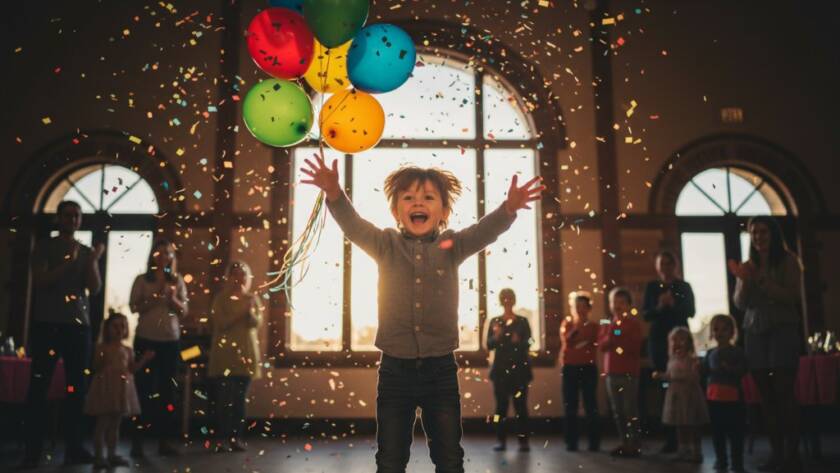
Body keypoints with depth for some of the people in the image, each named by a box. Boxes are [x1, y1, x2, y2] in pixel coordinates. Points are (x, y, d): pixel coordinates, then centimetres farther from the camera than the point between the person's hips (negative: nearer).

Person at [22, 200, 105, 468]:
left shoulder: (86, 252, 13)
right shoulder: (45, 248, 6)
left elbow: (95, 288, 3)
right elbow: (40, 281, -7)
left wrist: (92, 262, -12)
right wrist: (68, 262, -16)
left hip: (79, 325, 3)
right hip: (47, 323, -3)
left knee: (77, 386, 1)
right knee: (39, 385, -3)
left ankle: (74, 447, 5)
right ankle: (33, 449, -1)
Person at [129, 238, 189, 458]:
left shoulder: (177, 281, 8)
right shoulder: (142, 280, 2)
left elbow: (184, 311, 5)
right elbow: (134, 306, -5)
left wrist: (172, 298, -12)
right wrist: (155, 298, -17)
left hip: (170, 341, 3)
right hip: (146, 339, -2)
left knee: (167, 390, 4)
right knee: (145, 389, -3)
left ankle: (164, 440, 9)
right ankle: (137, 441, 4)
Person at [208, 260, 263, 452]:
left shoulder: (252, 298, 6)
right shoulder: (221, 298, -1)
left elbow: (256, 323, -5)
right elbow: (221, 323, -11)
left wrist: (249, 308, -21)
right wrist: (240, 311, -16)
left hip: (246, 352, 2)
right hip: (224, 353, -2)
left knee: (240, 398, 5)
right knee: (223, 398, -3)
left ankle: (237, 437, 10)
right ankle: (221, 438, 4)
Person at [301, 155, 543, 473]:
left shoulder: (452, 246, 1)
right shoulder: (386, 245, 0)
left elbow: (484, 231, -16)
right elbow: (353, 226, -16)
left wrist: (509, 208, -37)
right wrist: (334, 194, -36)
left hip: (441, 369, 0)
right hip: (395, 369, 0)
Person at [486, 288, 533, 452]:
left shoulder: (522, 321, 4)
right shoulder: (495, 322, 7)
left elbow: (528, 343, -4)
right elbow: (489, 345, 1)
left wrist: (518, 341, -24)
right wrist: (496, 336, -18)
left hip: (519, 368, -1)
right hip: (501, 368, 1)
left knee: (520, 405, -2)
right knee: (501, 405, 1)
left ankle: (523, 440, 1)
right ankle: (501, 440, 6)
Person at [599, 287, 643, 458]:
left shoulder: (634, 323, -2)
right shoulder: (607, 325, 14)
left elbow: (635, 347, -11)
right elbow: (602, 345, 2)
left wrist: (620, 336, -13)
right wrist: (610, 336, -13)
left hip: (629, 373, -5)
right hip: (611, 372, 5)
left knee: (630, 410, -8)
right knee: (617, 411, 8)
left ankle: (635, 445, -2)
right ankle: (624, 443, 15)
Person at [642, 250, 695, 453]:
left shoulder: (684, 287, 6)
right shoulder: (652, 287, 9)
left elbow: (690, 311, -4)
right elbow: (645, 314, 3)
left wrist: (673, 304, -20)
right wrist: (659, 307, -16)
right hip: (658, 340, 1)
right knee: (664, 385, -2)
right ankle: (670, 437, 1)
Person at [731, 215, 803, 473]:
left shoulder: (788, 260, 1)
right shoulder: (748, 265, 12)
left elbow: (792, 296, -7)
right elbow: (740, 303, 8)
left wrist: (762, 279, -17)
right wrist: (745, 280, -9)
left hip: (783, 329, -4)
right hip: (755, 332, 4)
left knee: (784, 392, -9)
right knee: (766, 395, 2)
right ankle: (776, 452, 6)